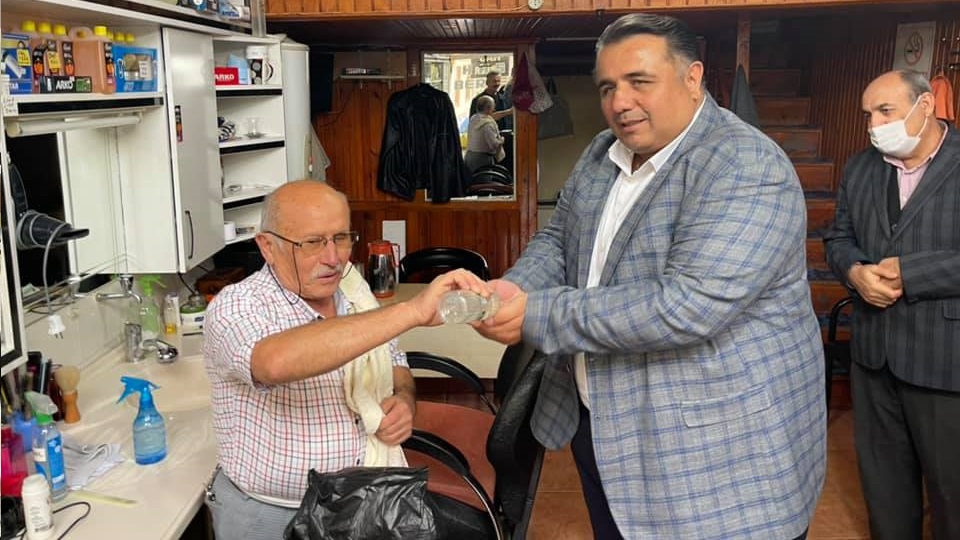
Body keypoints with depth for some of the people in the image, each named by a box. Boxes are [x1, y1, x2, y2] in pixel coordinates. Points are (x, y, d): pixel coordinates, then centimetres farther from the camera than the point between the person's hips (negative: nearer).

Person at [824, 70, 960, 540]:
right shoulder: (859, 169, 10)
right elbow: (838, 238, 12)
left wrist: (908, 272, -20)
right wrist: (856, 272, -9)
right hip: (872, 351, 6)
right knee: (881, 471, 19)